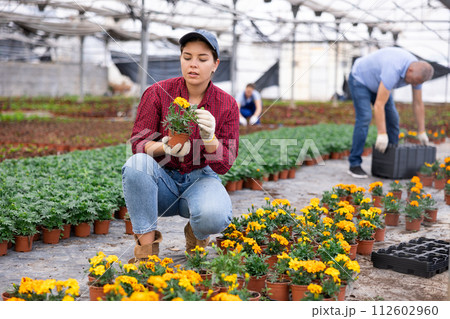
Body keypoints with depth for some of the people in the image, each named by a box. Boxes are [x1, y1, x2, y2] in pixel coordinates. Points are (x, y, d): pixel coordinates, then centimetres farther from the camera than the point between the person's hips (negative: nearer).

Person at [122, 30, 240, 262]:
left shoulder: (227, 105, -6)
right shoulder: (157, 93, -9)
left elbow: (224, 165, -10)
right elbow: (137, 143, -10)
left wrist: (209, 137, -31)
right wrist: (165, 148, -33)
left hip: (200, 179, 0)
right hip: (162, 179, 0)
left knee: (214, 216, -33)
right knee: (136, 164, -34)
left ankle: (196, 235, 7)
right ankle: (147, 244, -20)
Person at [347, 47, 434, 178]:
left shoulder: (418, 72, -17)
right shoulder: (393, 71, -42)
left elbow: (418, 104, -6)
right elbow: (379, 105, -42)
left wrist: (422, 132, -4)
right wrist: (381, 135, -43)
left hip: (377, 83, 8)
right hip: (359, 79, -8)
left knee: (392, 118, 0)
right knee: (364, 118, -22)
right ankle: (354, 164, -16)